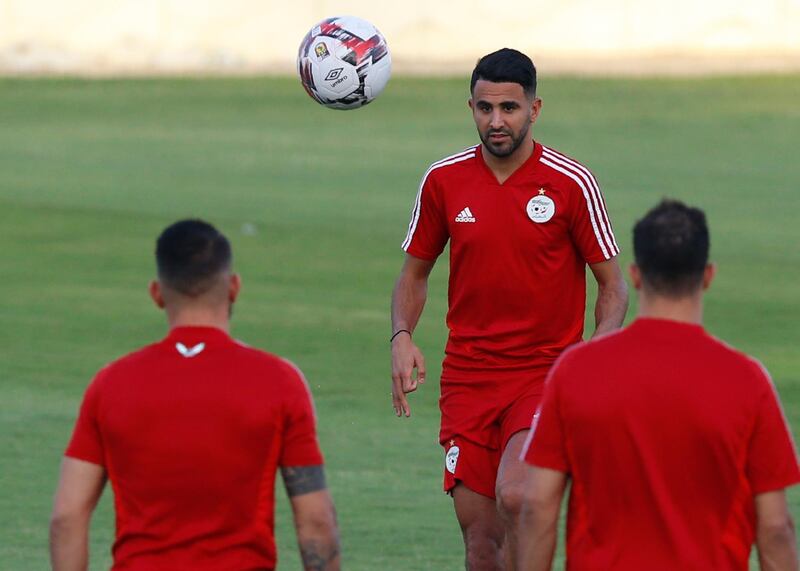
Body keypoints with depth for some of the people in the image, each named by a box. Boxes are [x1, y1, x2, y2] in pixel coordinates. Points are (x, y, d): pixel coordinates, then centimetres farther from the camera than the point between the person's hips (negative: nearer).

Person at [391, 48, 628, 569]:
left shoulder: (571, 184, -6)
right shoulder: (444, 180, 2)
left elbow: (613, 286, 1)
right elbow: (415, 271, 15)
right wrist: (402, 336, -4)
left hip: (546, 372, -3)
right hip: (467, 377, 3)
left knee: (515, 497, -27)